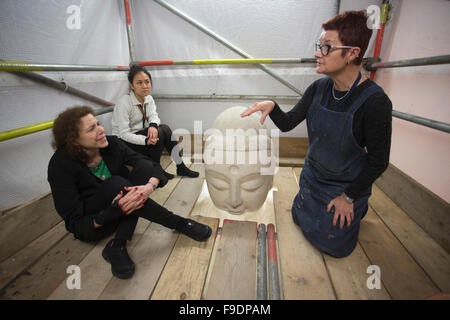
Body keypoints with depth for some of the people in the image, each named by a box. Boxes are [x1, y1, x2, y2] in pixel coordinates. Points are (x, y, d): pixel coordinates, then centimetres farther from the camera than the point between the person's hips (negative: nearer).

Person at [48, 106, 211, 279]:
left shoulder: (111, 143, -13)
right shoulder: (61, 164, -23)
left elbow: (150, 166, -19)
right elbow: (75, 224, -22)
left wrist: (150, 186, -42)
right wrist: (113, 212, -40)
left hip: (120, 214, 5)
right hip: (92, 225, -4)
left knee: (143, 168, -21)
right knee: (116, 184, -34)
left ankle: (118, 245, -24)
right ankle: (178, 223, -20)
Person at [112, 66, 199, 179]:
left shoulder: (149, 98, 2)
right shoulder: (124, 103, -21)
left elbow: (154, 116, -11)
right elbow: (124, 134, -24)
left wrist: (153, 125, -35)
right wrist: (146, 140, -37)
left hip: (139, 134, 7)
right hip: (123, 143, -6)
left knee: (165, 128, -15)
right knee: (159, 132, -25)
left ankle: (180, 167, -11)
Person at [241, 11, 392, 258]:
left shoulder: (375, 102, -27)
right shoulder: (318, 88, -11)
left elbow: (378, 162, -19)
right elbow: (288, 124, -8)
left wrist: (349, 197, -12)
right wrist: (272, 106, -28)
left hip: (347, 186, -5)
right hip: (312, 177, 6)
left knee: (332, 245, 13)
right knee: (299, 219, 25)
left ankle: (359, 207, 37)